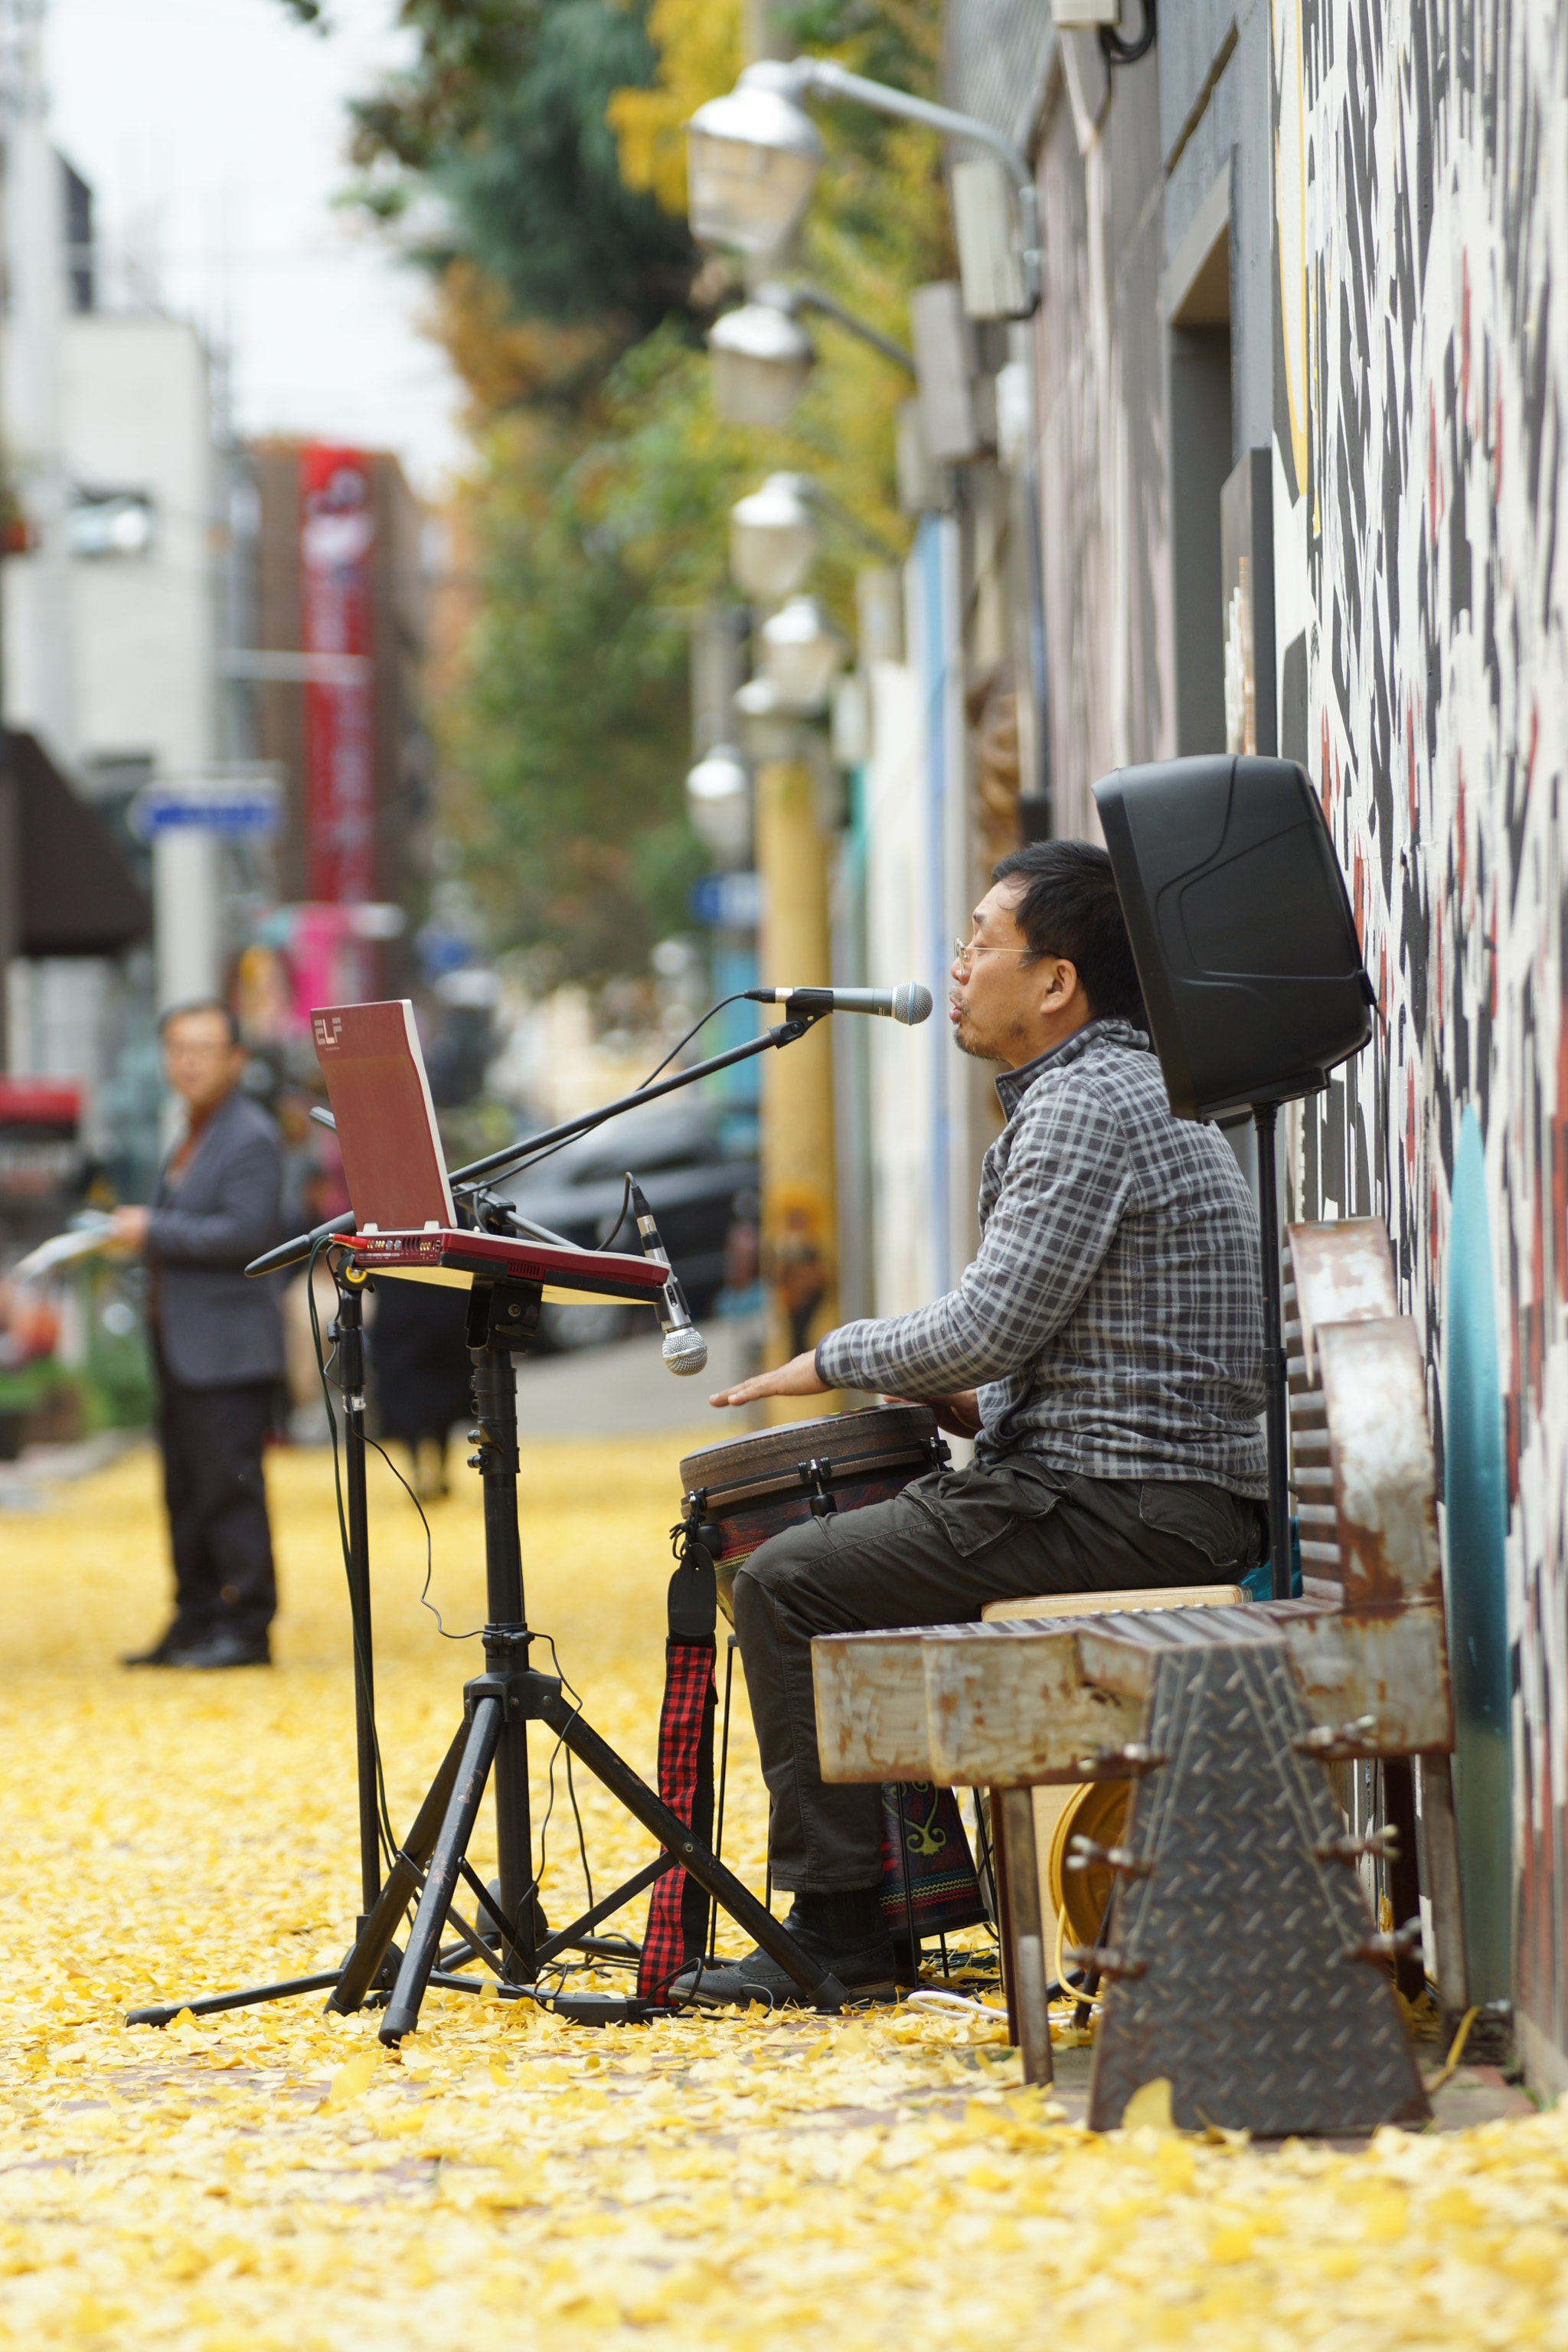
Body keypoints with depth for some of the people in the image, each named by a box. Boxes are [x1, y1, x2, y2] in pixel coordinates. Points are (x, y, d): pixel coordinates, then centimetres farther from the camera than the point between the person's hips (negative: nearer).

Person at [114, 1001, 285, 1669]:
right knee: (186, 1489, 12)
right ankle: (196, 1620, 18)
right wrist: (136, 1234, 11)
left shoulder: (250, 1137, -11)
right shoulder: (193, 1138, 20)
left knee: (228, 1485, -8)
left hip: (227, 1346, -10)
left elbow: (246, 1231, -21)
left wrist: (154, 1231, -16)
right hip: (181, 1341, 10)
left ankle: (245, 1628, -5)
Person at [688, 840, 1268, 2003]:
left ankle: (839, 1928, -3)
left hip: (1126, 1509, -11)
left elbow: (990, 1328, -19)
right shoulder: (1135, 1089, 20)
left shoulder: (1086, 1107, -14)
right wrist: (977, 1405, 13)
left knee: (787, 1583, -6)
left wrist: (834, 1362, -3)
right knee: (862, 1544, 25)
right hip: (1173, 1496, 11)